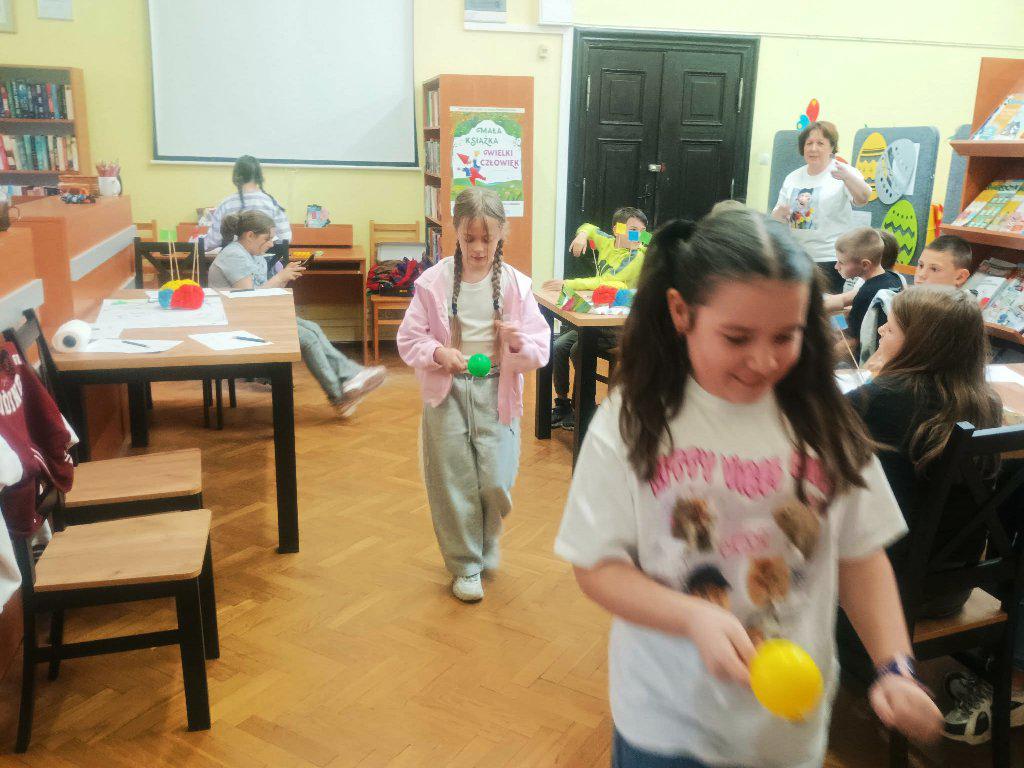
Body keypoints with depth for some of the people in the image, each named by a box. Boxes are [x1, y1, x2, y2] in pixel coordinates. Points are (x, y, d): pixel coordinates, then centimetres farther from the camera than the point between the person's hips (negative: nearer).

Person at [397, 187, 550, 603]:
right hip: (447, 392, 0)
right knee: (453, 483, 4)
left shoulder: (517, 285, -4)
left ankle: (484, 549, 31)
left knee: (496, 483, -1)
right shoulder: (433, 281, -4)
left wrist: (518, 341, -25)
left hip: (496, 394, 0)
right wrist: (438, 353, -20)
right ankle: (466, 565, 24)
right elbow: (408, 340, -1)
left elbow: (540, 351, -3)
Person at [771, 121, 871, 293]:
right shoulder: (793, 178, 12)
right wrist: (779, 214, -10)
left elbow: (863, 198, -20)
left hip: (831, 260, -4)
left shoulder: (845, 173, -2)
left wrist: (848, 177, -40)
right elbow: (775, 218, 15)